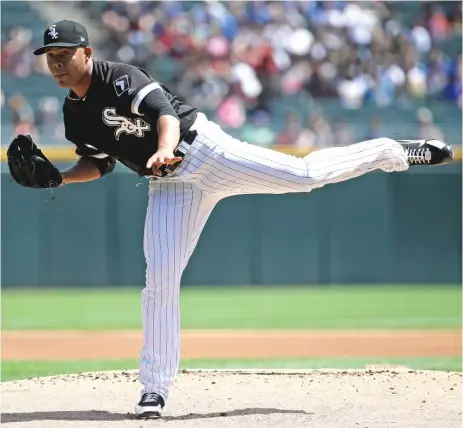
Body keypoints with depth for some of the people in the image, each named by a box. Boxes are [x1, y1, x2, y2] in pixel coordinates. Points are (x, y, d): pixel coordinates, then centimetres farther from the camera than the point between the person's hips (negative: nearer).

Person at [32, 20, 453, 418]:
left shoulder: (121, 78, -17)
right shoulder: (74, 114, 7)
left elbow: (165, 112, -32)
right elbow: (98, 162, 20)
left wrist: (164, 148, -53)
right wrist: (57, 178, 1)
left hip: (202, 150, -6)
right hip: (169, 186, 6)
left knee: (305, 174, -13)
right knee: (160, 279, -3)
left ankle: (393, 152, 10)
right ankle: (154, 388, 1)